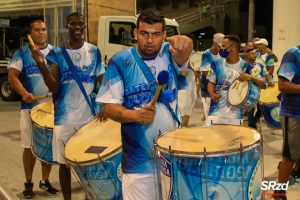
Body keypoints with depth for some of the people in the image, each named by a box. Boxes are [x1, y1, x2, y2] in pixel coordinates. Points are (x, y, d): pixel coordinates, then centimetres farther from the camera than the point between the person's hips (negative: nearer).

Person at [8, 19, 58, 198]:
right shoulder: (22, 53, 2)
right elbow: (12, 76, -5)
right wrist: (24, 94, -22)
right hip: (30, 107, -2)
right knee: (30, 146, 5)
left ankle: (45, 180, 24)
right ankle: (29, 183, 20)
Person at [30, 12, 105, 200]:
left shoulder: (94, 51, 4)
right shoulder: (57, 53, 1)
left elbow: (102, 81, 8)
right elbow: (54, 87, -7)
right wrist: (41, 64, -20)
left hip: (89, 117, 1)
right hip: (64, 118, 0)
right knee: (64, 163, 9)